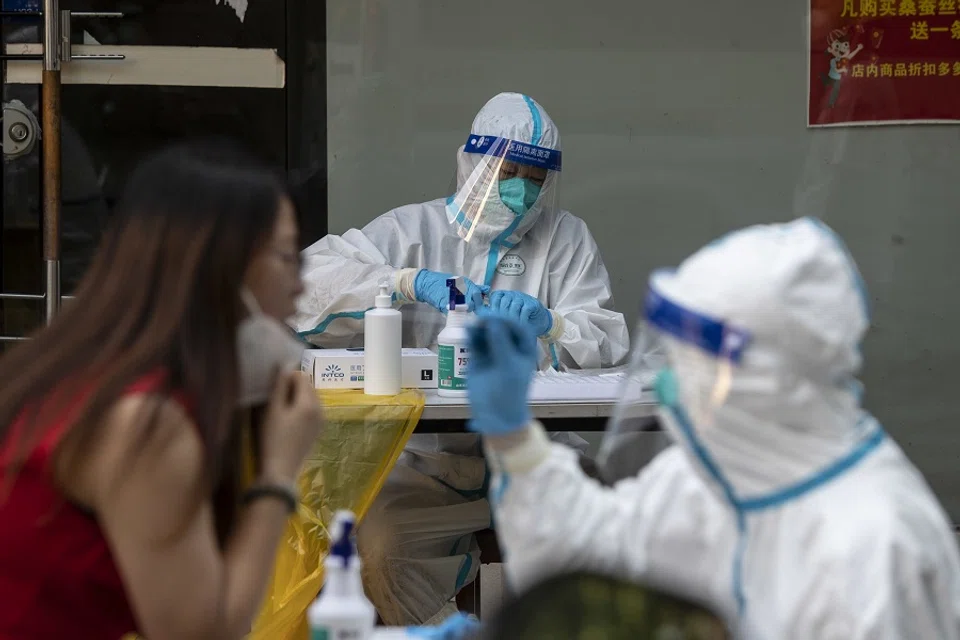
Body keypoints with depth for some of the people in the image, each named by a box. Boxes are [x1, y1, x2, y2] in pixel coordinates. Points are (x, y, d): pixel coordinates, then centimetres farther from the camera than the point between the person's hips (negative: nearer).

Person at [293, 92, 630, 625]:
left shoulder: (564, 237, 11)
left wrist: (547, 324, -20)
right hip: (429, 458, -1)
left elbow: (607, 340, 2)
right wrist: (412, 282, -21)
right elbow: (310, 278, -8)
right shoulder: (414, 230, 7)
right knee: (376, 543, -29)